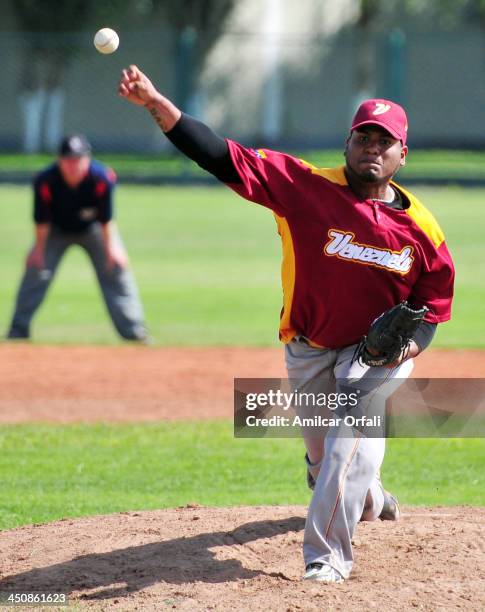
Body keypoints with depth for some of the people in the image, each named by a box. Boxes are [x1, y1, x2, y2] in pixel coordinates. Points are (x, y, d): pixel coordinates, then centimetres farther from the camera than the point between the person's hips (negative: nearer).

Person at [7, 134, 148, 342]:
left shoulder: (101, 178, -32)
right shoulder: (45, 181, -32)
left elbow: (106, 218, -21)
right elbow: (41, 219, -18)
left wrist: (111, 247, -16)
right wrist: (39, 247, -11)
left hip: (93, 229, 0)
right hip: (57, 230, 0)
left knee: (115, 269, -7)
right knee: (36, 269, -12)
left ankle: (134, 332, -2)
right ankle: (18, 330, -3)